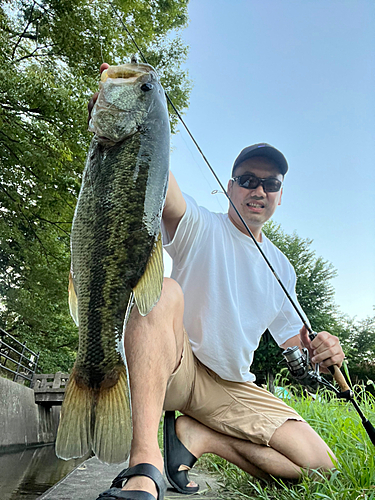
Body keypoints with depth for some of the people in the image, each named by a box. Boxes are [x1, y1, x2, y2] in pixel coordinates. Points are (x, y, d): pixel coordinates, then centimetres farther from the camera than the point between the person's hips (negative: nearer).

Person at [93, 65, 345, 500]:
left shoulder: (281, 269, 11)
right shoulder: (200, 228, -4)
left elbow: (293, 337, 16)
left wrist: (320, 351, -10)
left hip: (232, 389, 5)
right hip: (172, 366, -4)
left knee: (320, 464, -12)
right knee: (165, 292, -36)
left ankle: (196, 435, -3)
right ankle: (145, 462, -40)